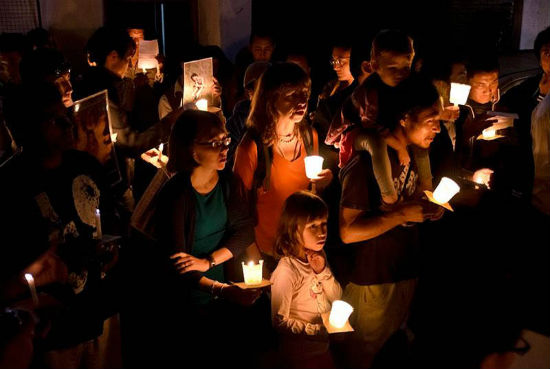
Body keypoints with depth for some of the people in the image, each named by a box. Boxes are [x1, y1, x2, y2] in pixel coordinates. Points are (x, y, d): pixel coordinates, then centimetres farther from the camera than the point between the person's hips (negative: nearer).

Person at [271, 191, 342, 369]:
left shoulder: (318, 257, -3)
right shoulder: (287, 270, -27)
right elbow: (279, 322, -23)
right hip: (303, 354, -7)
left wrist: (323, 272, -14)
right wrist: (319, 330, -22)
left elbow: (337, 298, 2)